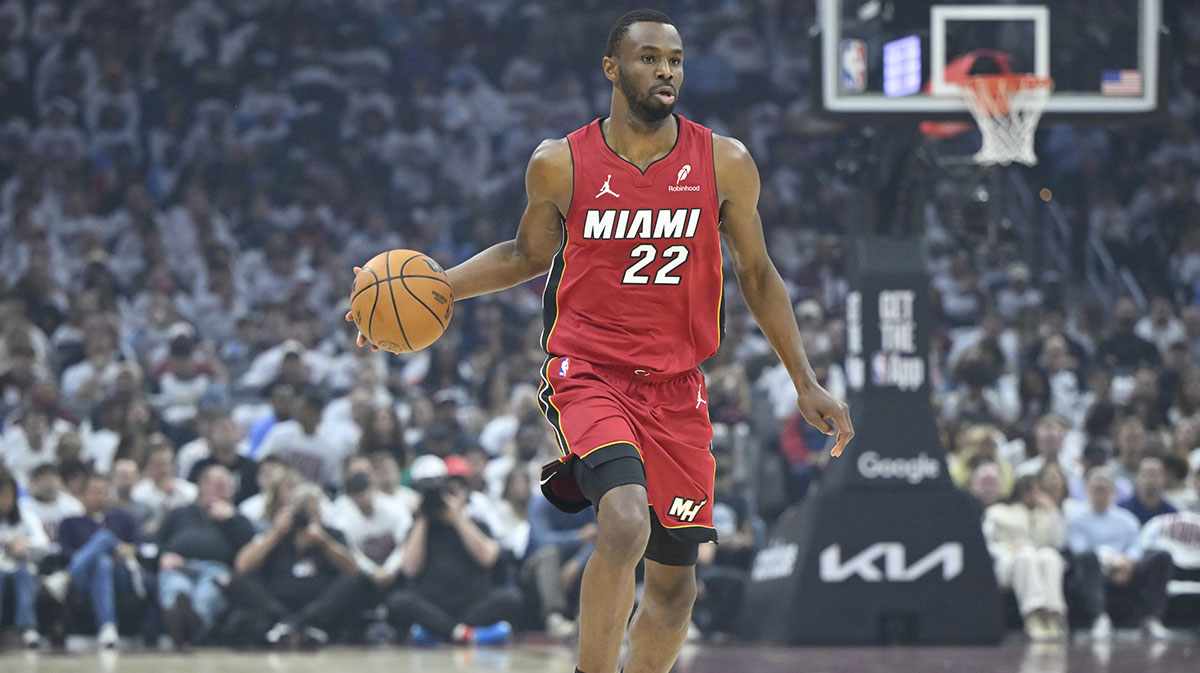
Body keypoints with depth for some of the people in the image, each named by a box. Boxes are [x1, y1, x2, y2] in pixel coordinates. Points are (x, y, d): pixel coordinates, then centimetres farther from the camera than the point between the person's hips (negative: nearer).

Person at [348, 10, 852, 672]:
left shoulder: (724, 163, -2)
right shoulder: (559, 164, -4)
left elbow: (756, 274, 9)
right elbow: (528, 254, 14)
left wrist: (806, 384, 7)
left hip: (676, 387, 3)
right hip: (588, 371, -3)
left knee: (675, 581, 8)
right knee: (626, 521, -30)